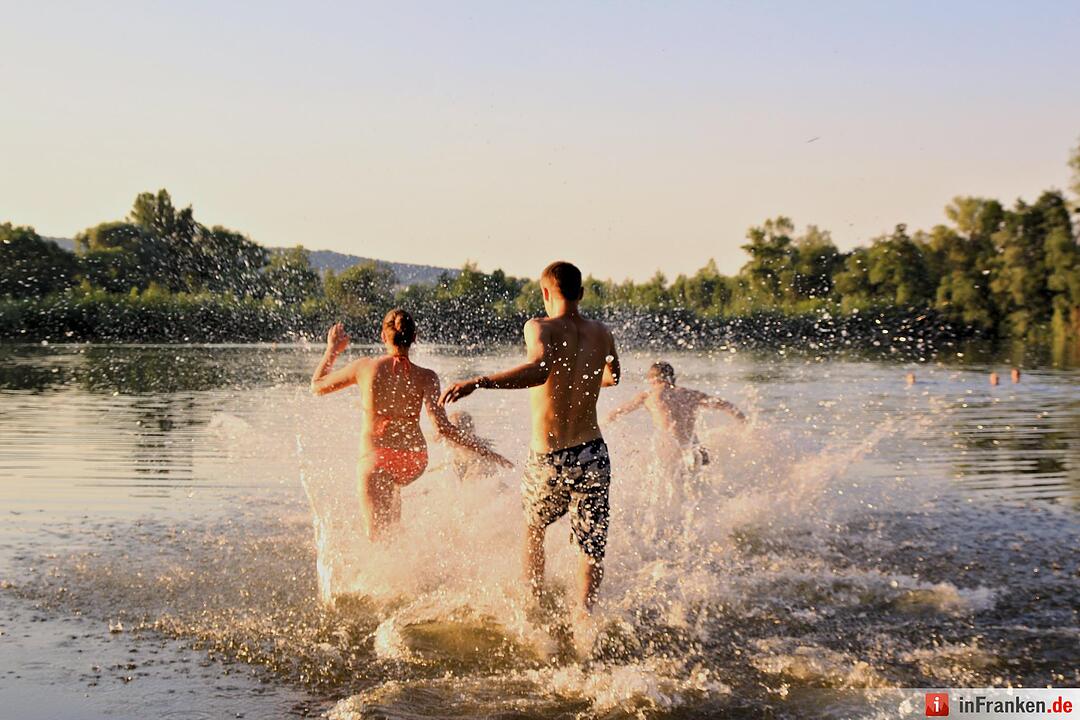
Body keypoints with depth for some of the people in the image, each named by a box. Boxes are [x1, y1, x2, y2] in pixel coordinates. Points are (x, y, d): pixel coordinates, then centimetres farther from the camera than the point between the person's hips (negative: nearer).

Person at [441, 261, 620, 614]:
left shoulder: (540, 328, -9)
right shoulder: (600, 333, 7)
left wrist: (477, 382, -39)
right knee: (592, 548, 7)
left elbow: (540, 369, -31)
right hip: (594, 455, 2)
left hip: (549, 460, -2)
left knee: (533, 528, 26)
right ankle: (584, 614, -15)